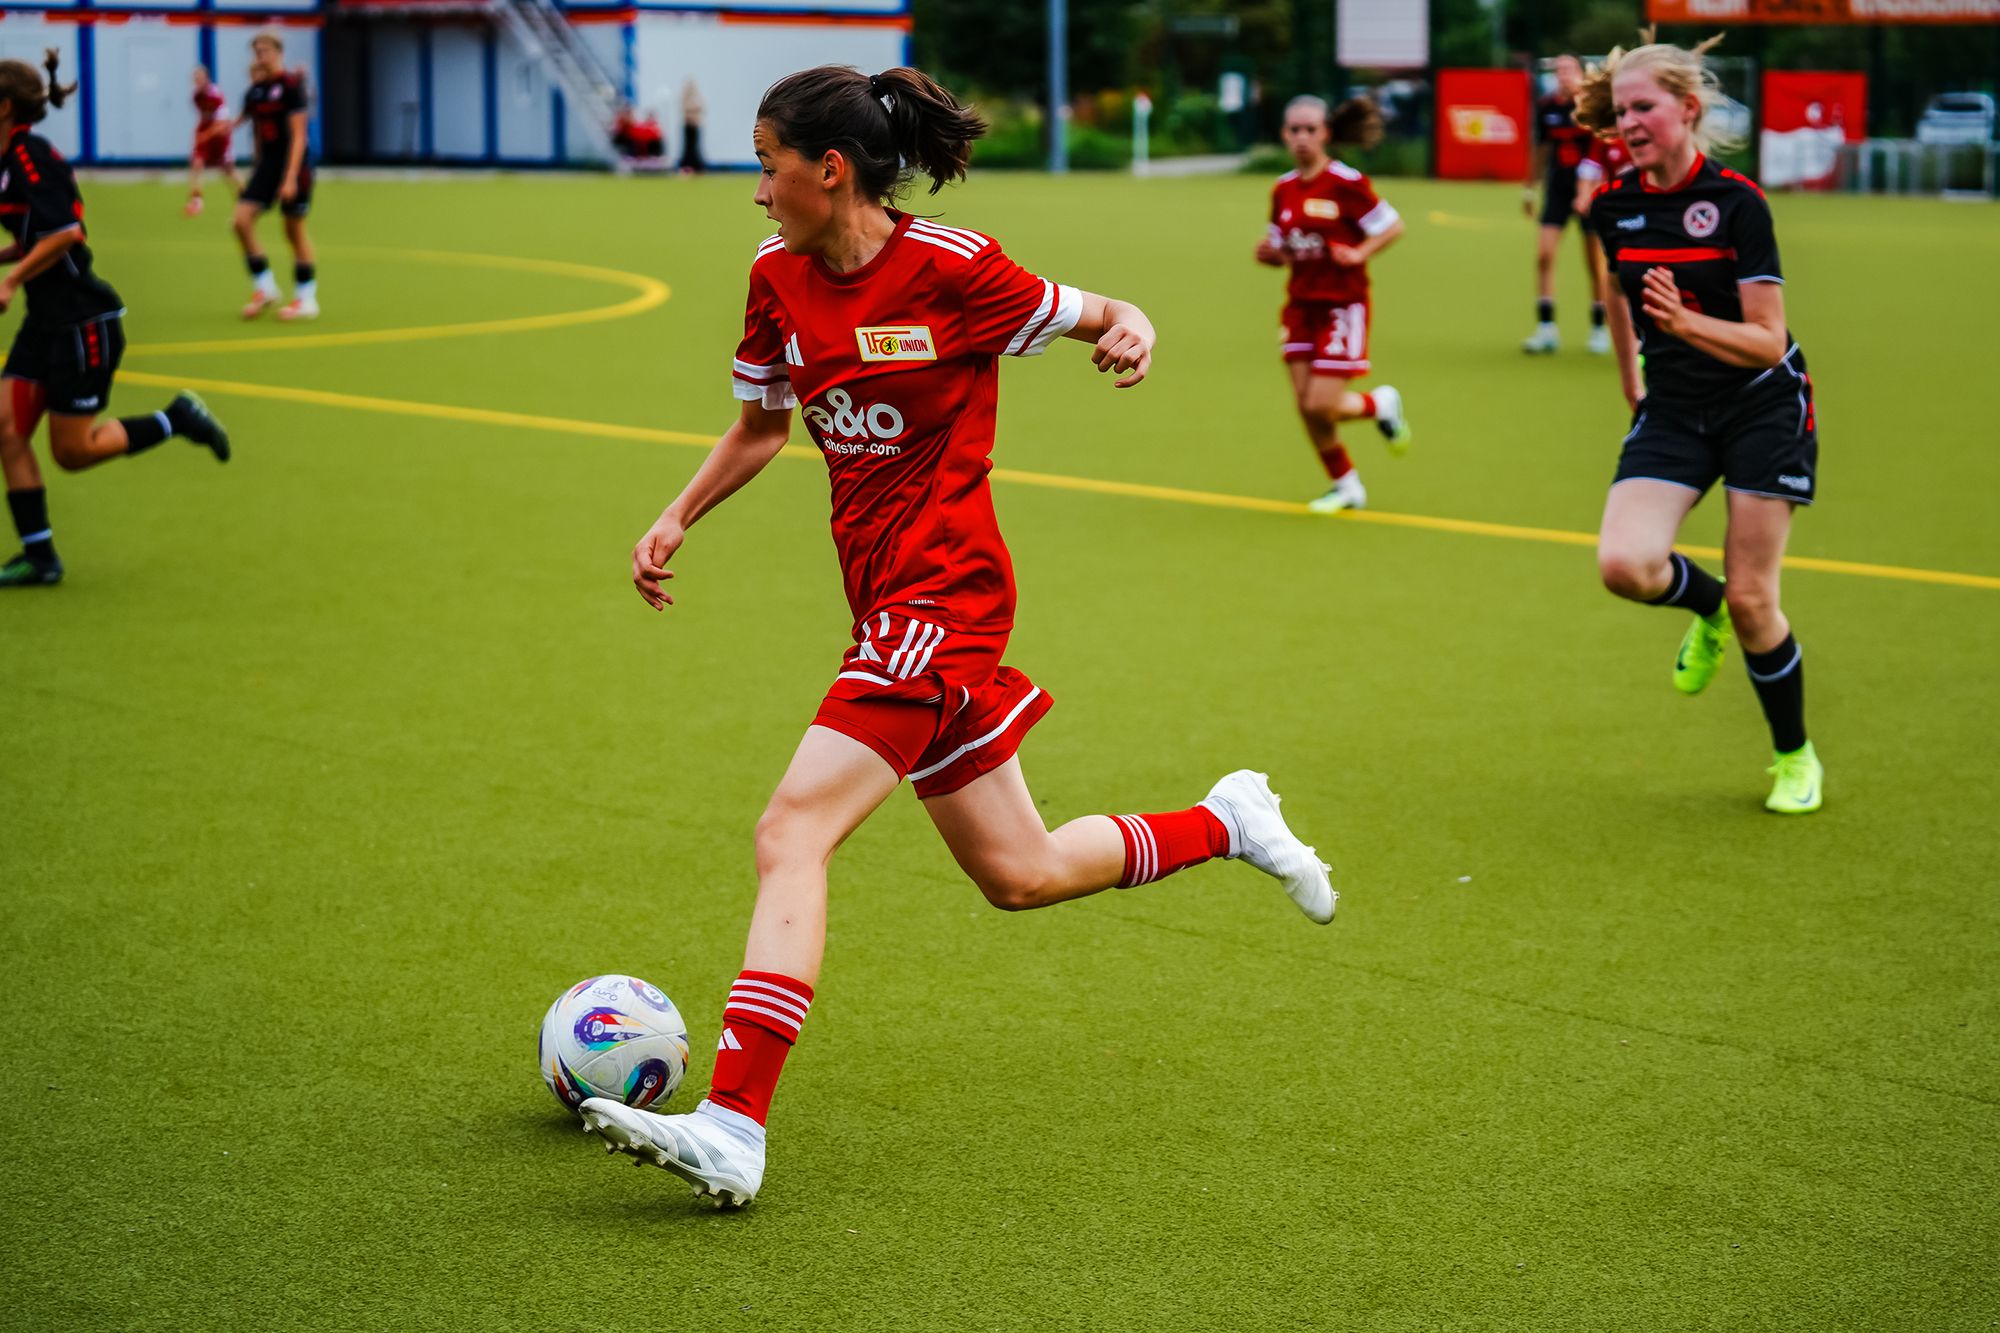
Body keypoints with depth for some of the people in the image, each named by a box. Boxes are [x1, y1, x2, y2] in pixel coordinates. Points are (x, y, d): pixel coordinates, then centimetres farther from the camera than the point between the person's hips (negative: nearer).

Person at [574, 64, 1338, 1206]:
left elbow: (1102, 315, 0)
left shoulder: (950, 266, -12)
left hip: (942, 595, -8)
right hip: (889, 599, 8)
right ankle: (1229, 823, 36)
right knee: (1019, 875, 15)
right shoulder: (779, 277, 6)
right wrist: (679, 519, 7)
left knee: (792, 833, -19)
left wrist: (1131, 332, -24)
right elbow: (760, 426, 20)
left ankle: (732, 1128, -24)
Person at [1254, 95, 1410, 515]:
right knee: (1305, 405, 1)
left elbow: (1393, 226, -7)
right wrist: (1268, 253, -5)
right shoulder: (1283, 189, 7)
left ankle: (1381, 405, 21)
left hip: (1342, 304, -6)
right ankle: (1345, 485, 20)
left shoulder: (1346, 182, -11)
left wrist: (1359, 254, -19)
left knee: (1321, 405, -12)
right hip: (1301, 304, 6)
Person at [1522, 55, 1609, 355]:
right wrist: (1529, 188, 19)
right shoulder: (1545, 107, 3)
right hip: (1557, 191, 4)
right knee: (1544, 254, -7)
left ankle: (1598, 328, 16)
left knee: (1595, 263, 2)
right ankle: (1546, 328, -1)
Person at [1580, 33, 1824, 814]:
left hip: (1764, 406, -4)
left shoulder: (1736, 201, -17)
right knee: (1625, 564, -20)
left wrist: (1685, 322, -35)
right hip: (1674, 412, 4)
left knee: (1751, 598, -4)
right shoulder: (1614, 206, -2)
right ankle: (1706, 609, 16)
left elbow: (1767, 342, -19)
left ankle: (1795, 757, 19)